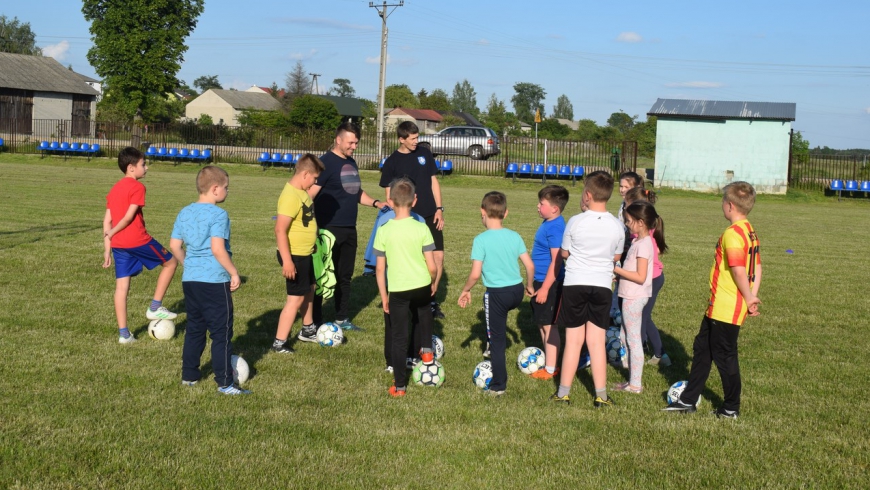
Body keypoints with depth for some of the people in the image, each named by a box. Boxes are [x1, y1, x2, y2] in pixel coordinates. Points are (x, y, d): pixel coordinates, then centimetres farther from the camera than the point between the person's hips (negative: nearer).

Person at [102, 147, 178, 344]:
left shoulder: (114, 189, 15)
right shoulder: (137, 187, -7)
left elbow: (107, 220, 11)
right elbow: (129, 216, -14)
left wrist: (107, 248, 11)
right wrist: (112, 233, -1)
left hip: (118, 244, 8)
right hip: (138, 240, -7)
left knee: (121, 286, 7)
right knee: (171, 262, 12)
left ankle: (123, 333, 8)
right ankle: (155, 307, 10)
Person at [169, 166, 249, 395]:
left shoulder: (184, 213, 8)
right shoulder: (218, 215, -13)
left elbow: (175, 245, 10)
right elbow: (217, 248, -21)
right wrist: (234, 273, -12)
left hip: (190, 279, 7)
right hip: (214, 281, -7)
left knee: (194, 328, 18)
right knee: (222, 332, -1)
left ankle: (189, 375, 25)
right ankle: (225, 383, 0)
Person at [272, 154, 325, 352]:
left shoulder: (303, 192, 5)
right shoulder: (290, 196, -24)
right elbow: (280, 230, -29)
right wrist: (287, 260, -30)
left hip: (305, 254, 10)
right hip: (294, 256, -10)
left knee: (308, 290, 23)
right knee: (296, 298, -5)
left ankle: (308, 330, 41)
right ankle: (279, 343, 0)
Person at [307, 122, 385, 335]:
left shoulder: (351, 162, 14)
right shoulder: (327, 162, -11)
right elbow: (310, 194, -18)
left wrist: (375, 203, 11)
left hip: (349, 229, 8)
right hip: (329, 229, -8)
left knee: (345, 276, 15)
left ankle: (342, 319, 27)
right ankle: (313, 325, 0)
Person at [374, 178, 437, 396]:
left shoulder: (384, 231, -9)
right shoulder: (422, 229, -10)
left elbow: (380, 268, -5)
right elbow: (431, 266, -8)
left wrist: (383, 295, 7)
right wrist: (433, 282, 13)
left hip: (398, 291, -1)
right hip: (422, 286, 1)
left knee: (398, 337, 8)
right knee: (423, 309, 37)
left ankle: (399, 386, 12)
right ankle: (427, 350, 35)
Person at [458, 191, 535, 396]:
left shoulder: (481, 240, -14)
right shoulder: (514, 236, 0)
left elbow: (475, 273, -18)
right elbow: (530, 266, 2)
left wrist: (465, 290, -1)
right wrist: (530, 286, 19)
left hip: (497, 293, -5)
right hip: (517, 290, 5)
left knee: (496, 339, 6)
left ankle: (498, 386, 13)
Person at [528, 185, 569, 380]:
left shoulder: (555, 228, -21)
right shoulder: (548, 223, 8)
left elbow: (556, 261, -23)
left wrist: (545, 288, -22)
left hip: (550, 283, -9)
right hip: (540, 280, 10)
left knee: (548, 324, -1)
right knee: (542, 323, 18)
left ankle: (551, 369, 8)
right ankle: (548, 360, 30)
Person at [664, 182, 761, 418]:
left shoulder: (732, 234, -20)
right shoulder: (750, 232, 11)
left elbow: (738, 270, -26)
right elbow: (756, 267, 12)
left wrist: (749, 298, -14)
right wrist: (752, 297, 6)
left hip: (725, 308, -10)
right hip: (718, 307, 10)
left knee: (724, 355, 3)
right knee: (702, 348, 17)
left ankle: (731, 408, 16)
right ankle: (688, 400, 25)